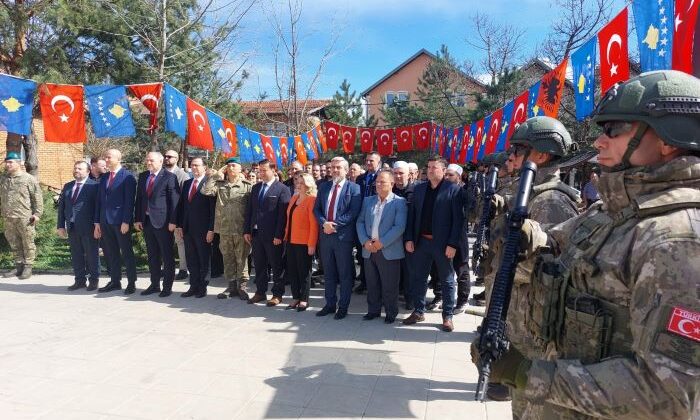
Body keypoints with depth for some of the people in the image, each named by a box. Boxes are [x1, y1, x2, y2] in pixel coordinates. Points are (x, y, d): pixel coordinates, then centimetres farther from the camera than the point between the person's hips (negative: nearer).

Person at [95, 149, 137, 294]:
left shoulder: (127, 177, -6)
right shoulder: (104, 178, 15)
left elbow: (129, 201, -11)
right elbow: (99, 200, 15)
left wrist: (126, 221, -16)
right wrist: (97, 222, 11)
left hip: (121, 221, -7)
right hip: (105, 222, 7)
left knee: (127, 253, 1)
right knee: (111, 254, 11)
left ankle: (131, 283, 8)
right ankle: (114, 281, 20)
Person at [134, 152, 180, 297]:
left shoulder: (169, 177, -7)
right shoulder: (142, 176, 12)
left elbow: (174, 200, -11)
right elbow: (139, 198, 13)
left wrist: (172, 221, -15)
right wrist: (137, 219, 6)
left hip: (163, 221, -6)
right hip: (146, 220, 6)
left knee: (167, 256, 2)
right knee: (152, 255, 14)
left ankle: (167, 287, 11)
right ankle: (154, 284, 24)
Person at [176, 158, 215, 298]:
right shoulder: (187, 183, 12)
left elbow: (213, 208, -12)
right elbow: (182, 205, 13)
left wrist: (211, 229, -15)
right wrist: (179, 225, 7)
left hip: (203, 229, -6)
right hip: (187, 228, 6)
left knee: (204, 260, 6)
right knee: (191, 260, 12)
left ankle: (202, 287, 17)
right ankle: (193, 286, 21)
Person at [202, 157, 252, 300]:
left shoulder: (247, 185, -1)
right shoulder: (220, 184, 10)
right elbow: (206, 191, -5)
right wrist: (216, 175, -1)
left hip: (241, 229, -4)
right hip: (224, 229, 4)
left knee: (241, 259, 3)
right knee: (228, 259, 11)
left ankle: (242, 287, 14)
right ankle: (231, 287, 22)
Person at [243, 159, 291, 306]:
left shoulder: (282, 189, -7)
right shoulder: (255, 188, 13)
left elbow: (283, 214, -12)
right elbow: (249, 210, 13)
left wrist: (279, 235, -16)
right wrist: (246, 230, 6)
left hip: (273, 235, -6)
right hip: (256, 233, 6)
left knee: (276, 266, 5)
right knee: (259, 265, 13)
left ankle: (277, 294, 16)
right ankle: (260, 292, 25)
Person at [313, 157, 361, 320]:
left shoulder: (353, 188, -3)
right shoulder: (324, 187, 13)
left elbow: (353, 212, -12)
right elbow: (316, 209, 8)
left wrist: (334, 225, -16)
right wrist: (324, 223, -10)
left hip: (343, 235, -5)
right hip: (325, 234, 5)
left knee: (345, 274, 5)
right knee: (328, 272, 13)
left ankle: (343, 306, 16)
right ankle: (330, 304, 25)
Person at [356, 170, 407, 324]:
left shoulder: (399, 202, -5)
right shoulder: (368, 201, 11)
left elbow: (399, 227, -13)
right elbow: (360, 222, 9)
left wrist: (381, 243, -16)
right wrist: (365, 241, -6)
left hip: (389, 251, -4)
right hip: (369, 250, 5)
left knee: (389, 286, 4)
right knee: (372, 284, 13)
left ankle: (391, 313, 20)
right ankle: (373, 310, 28)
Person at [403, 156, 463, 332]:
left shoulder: (453, 190, -6)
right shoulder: (418, 189, 9)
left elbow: (458, 219, -10)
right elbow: (411, 215, 8)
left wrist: (452, 244, -15)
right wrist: (409, 238, 0)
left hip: (442, 243, -4)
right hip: (421, 241, 5)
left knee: (447, 281, 8)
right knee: (418, 278, 12)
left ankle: (447, 316, 20)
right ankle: (418, 311, 27)